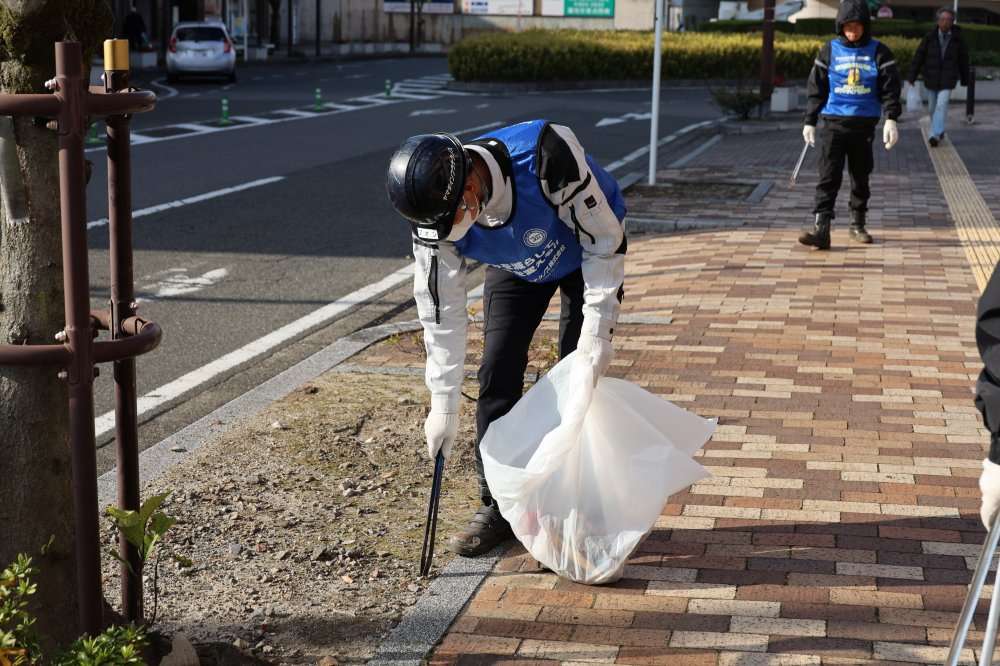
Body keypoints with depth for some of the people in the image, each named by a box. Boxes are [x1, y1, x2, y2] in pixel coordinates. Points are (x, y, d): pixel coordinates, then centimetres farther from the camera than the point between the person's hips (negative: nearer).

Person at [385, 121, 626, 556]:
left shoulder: (545, 158, -43)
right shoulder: (435, 212, -29)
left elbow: (604, 240, -27)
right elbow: (441, 310, -18)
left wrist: (596, 331, -28)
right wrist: (443, 404, -15)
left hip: (587, 253, -3)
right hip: (516, 268, 3)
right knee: (497, 375, -5)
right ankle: (497, 507, 7)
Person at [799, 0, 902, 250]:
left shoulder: (878, 52, 3)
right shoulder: (829, 50, 4)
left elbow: (890, 88, 1)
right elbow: (816, 88, 9)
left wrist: (891, 119, -12)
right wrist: (810, 121, 7)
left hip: (864, 124, 1)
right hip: (833, 123, -1)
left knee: (861, 177, 11)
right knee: (828, 176, -11)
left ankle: (858, 225, 25)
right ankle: (820, 227, -18)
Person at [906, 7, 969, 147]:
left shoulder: (958, 39, -6)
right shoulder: (929, 37, -6)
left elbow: (963, 60, 4)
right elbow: (918, 56, -6)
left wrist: (965, 79, 10)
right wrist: (912, 76, -11)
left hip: (948, 80, -2)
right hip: (931, 79, 2)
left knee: (941, 106, -15)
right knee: (932, 108, 12)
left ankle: (935, 135, -17)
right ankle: (939, 131, 32)